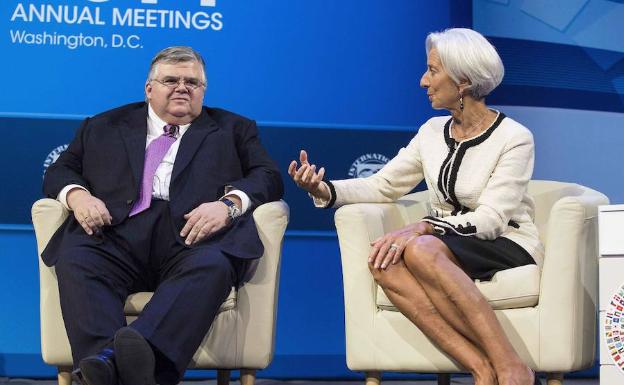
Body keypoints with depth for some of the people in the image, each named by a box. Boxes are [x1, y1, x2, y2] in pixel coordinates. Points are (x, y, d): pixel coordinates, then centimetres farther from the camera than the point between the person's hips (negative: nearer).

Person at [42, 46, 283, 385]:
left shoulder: (234, 129, 26)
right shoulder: (104, 127, 30)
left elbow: (268, 176, 14)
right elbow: (59, 171, 26)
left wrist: (229, 204, -9)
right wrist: (77, 195, 0)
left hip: (192, 234, -1)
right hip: (116, 231, 2)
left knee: (211, 266, -37)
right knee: (76, 261, -32)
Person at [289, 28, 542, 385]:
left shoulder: (514, 138, -8)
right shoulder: (433, 132, 10)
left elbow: (491, 219, -18)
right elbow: (382, 185, 10)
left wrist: (423, 228, -31)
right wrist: (323, 189, -7)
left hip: (507, 247, -5)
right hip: (445, 248, 6)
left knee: (421, 251, -36)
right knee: (385, 262, -28)